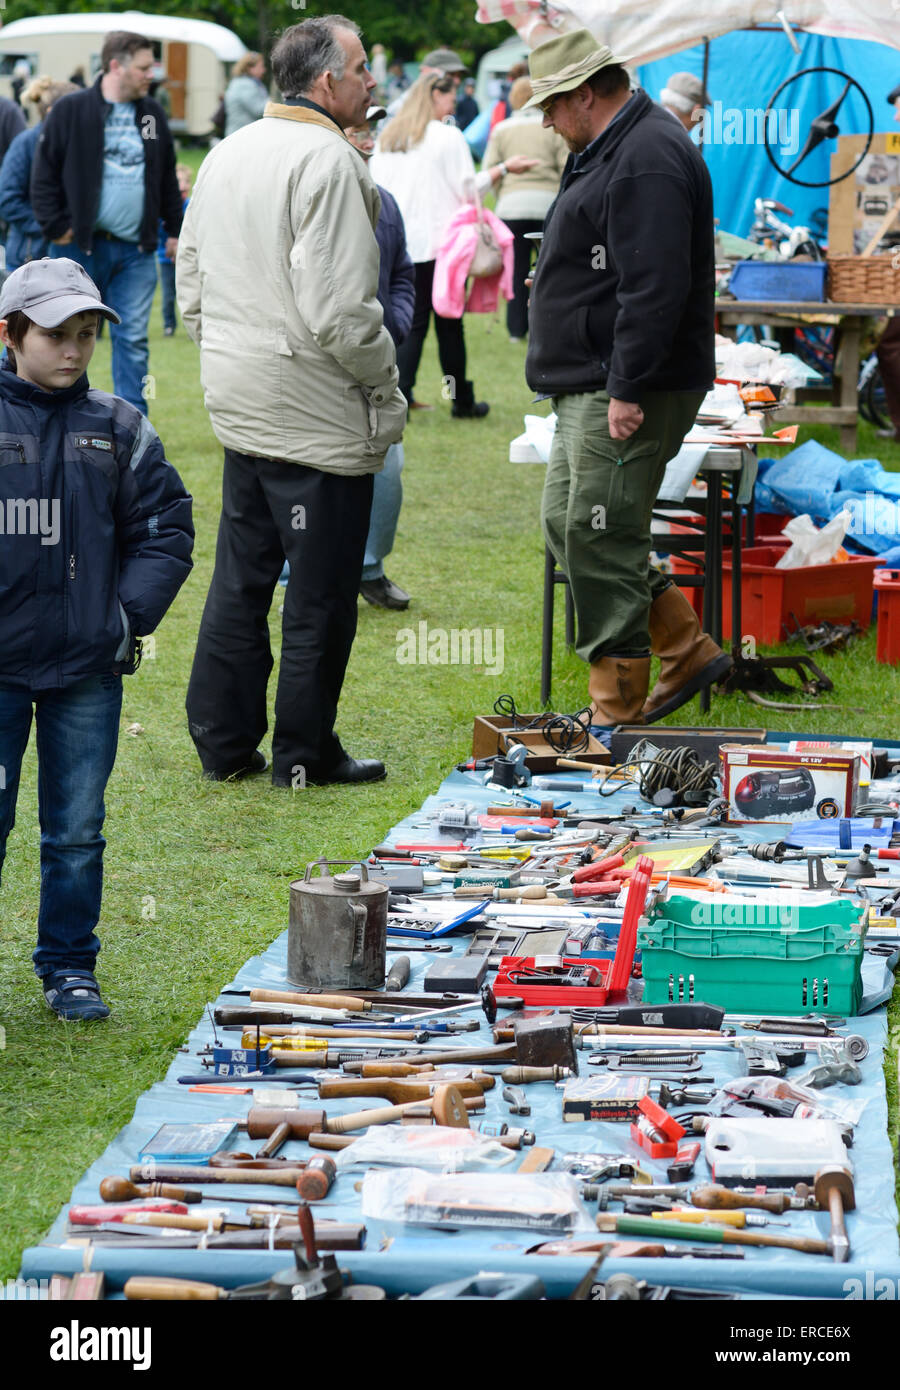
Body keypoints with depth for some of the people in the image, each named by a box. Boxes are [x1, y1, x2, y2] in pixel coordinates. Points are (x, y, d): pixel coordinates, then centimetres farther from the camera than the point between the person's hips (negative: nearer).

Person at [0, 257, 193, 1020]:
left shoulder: (118, 428, 3)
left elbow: (166, 528, 8)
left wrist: (130, 615, -2)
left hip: (88, 670, 2)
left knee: (77, 831, 9)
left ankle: (70, 969, 21)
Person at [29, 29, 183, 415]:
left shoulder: (152, 115, 10)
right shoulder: (72, 111, -5)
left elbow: (168, 178, 18)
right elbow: (44, 174, -4)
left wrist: (174, 230, 16)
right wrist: (55, 228, -9)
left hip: (136, 251, 4)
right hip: (81, 246, -4)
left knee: (133, 340, 3)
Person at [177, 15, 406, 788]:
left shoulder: (227, 155, 11)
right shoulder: (327, 160, -17)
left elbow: (191, 287, 16)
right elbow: (338, 308, -22)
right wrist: (386, 383, -9)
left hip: (241, 404, 9)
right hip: (318, 414, -8)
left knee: (241, 579, 15)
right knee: (321, 594, 2)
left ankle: (223, 743, 20)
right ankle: (304, 754, 9)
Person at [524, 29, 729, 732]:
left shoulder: (647, 160, -19)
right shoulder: (611, 151, 16)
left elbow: (655, 286, -26)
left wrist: (627, 390, -26)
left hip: (627, 393, -11)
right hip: (594, 385, 11)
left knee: (601, 541, -7)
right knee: (567, 523, 14)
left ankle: (618, 711, 1)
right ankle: (688, 650, 20)